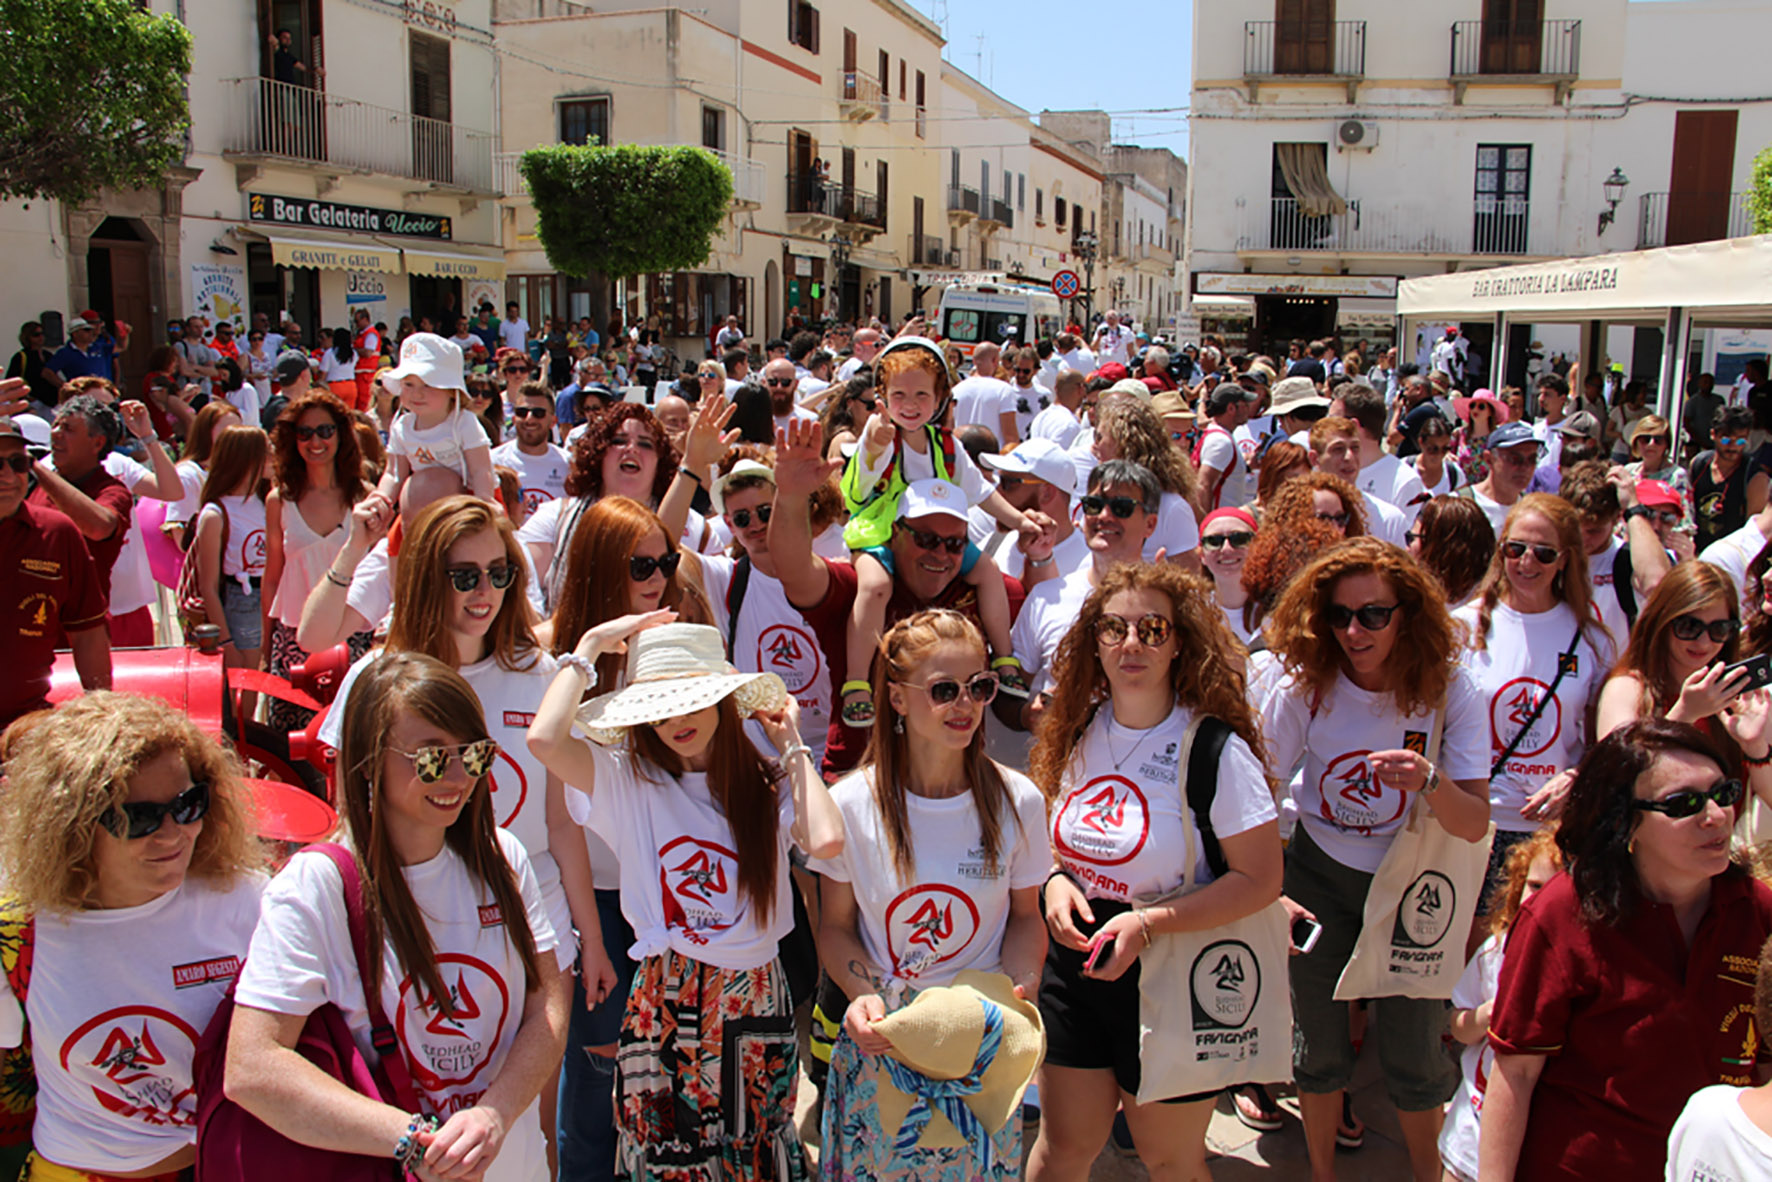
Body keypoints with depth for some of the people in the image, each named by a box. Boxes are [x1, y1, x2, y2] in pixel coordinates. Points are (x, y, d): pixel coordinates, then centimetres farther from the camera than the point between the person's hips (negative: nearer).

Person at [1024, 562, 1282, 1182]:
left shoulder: (1217, 750, -16)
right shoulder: (1079, 731, 0)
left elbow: (1260, 880, -16)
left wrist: (1148, 922, -24)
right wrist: (1054, 881, -8)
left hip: (1174, 976, -4)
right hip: (1075, 965, 4)